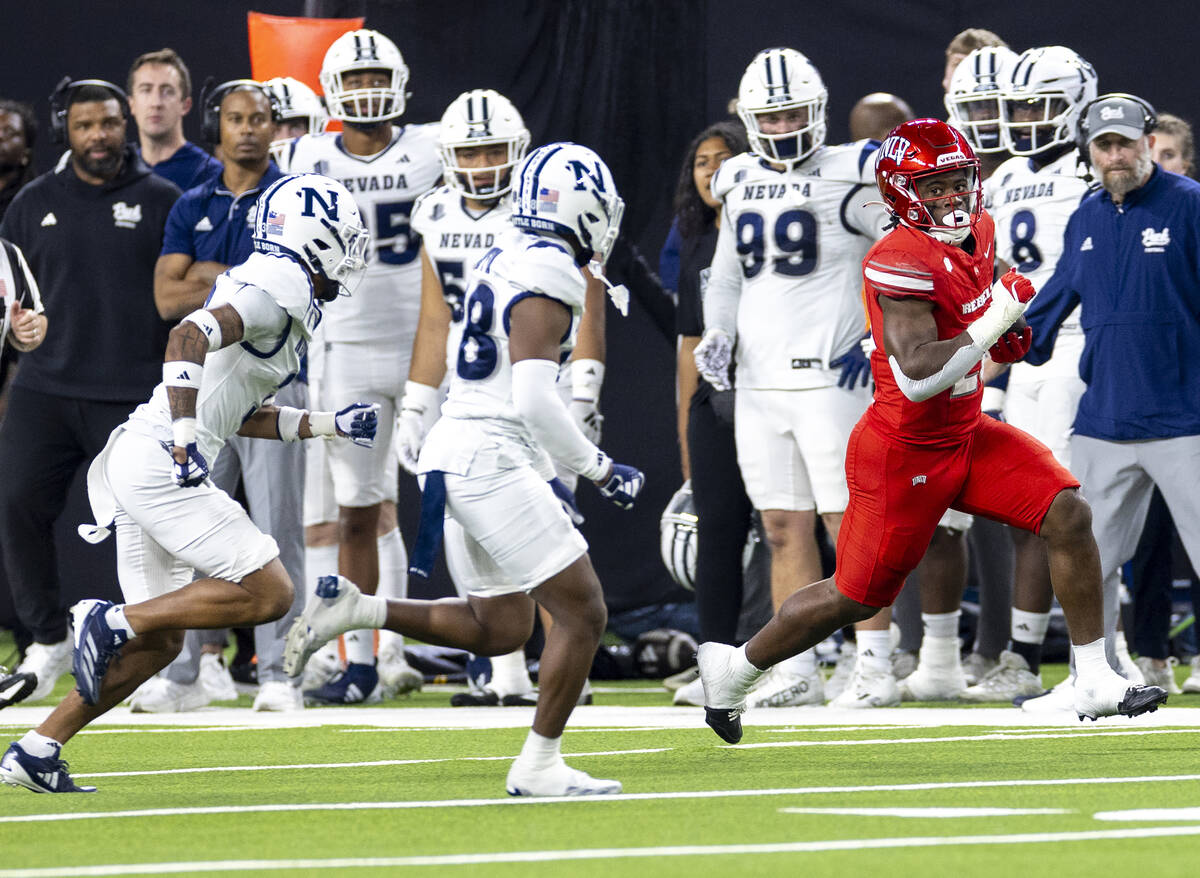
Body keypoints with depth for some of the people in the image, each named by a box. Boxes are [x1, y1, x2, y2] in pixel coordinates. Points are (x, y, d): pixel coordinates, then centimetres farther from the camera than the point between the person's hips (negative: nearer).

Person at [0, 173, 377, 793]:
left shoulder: (266, 288, 21)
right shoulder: (279, 289, -10)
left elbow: (246, 416, 28)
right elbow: (190, 336, -25)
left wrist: (332, 425, 26)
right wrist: (186, 436, -31)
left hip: (139, 464, 10)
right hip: (159, 465, -10)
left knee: (160, 640, 12)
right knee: (267, 593, -10)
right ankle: (113, 621, -11)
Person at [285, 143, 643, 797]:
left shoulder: (502, 260, 15)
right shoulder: (547, 281, -15)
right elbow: (535, 401, -22)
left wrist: (542, 475, 26)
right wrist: (598, 470, -12)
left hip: (455, 449, 10)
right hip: (492, 458, -10)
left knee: (499, 630, 16)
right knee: (583, 613, -3)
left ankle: (356, 609, 7)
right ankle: (539, 764, 0)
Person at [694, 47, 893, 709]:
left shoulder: (848, 178, -7)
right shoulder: (741, 185, 12)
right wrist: (717, 336, 9)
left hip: (830, 380, -6)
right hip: (758, 384, 6)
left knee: (851, 526, -6)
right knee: (784, 530, 7)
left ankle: (875, 666, -2)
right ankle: (797, 668, 11)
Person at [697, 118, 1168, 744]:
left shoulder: (977, 234, 3)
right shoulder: (901, 263, -25)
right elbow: (917, 377, -34)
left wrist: (1007, 339, 6)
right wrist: (998, 319, -29)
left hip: (966, 437, 8)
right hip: (904, 455, -8)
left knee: (1069, 515, -9)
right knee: (856, 597, 5)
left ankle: (1095, 682, -3)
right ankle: (733, 669, 27)